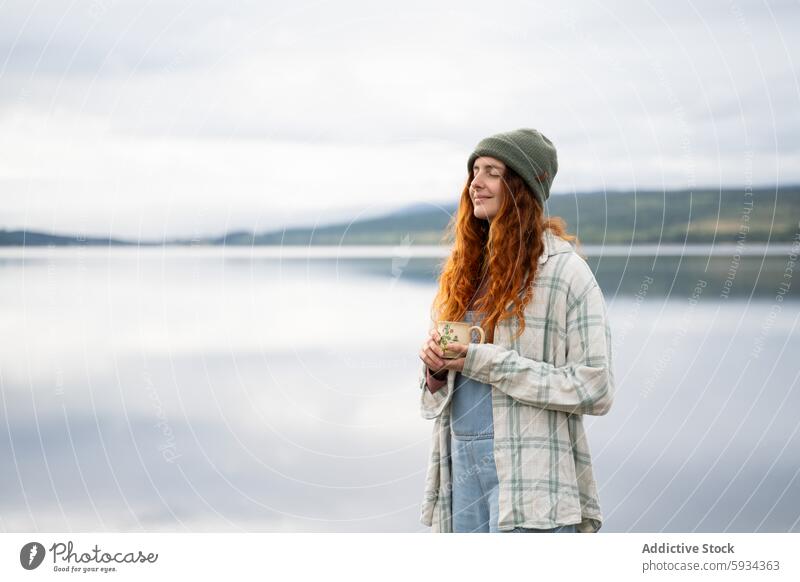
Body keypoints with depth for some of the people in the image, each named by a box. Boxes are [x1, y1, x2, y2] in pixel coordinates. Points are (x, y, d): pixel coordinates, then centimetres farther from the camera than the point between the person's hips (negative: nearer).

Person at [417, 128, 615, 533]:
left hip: (529, 476, -7)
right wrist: (436, 367, -2)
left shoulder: (564, 271, -7)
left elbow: (595, 388, -13)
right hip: (462, 461, 7)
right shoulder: (467, 270, 15)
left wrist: (488, 363, -15)